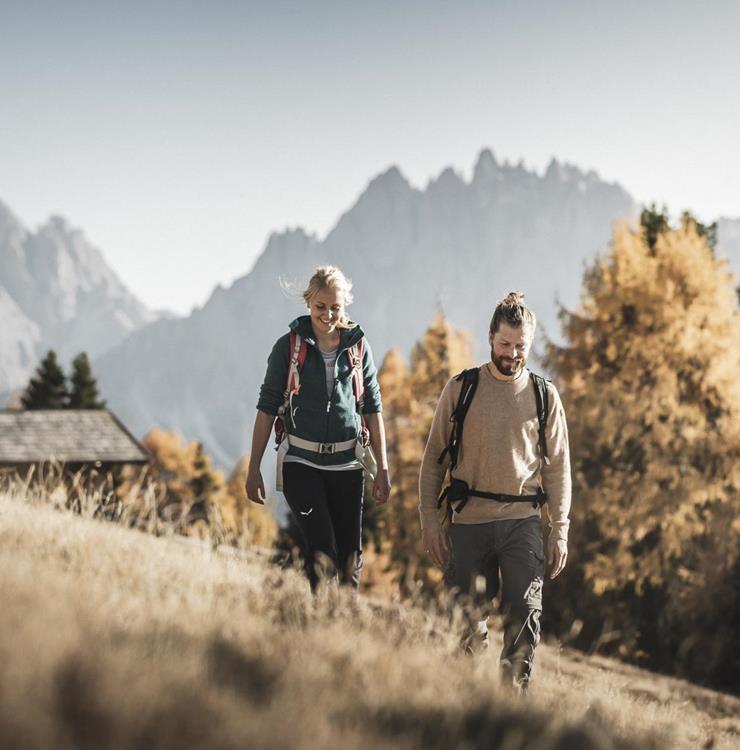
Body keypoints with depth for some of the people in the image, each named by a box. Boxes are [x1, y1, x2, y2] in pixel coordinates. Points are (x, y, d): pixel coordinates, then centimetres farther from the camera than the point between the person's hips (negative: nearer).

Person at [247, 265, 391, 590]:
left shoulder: (358, 346, 7)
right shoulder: (289, 346, 0)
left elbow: (372, 410, 10)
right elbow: (267, 408, 2)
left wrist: (382, 469, 7)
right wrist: (254, 468, 0)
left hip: (346, 464, 3)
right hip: (301, 462, -3)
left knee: (351, 558, 3)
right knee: (323, 551, -16)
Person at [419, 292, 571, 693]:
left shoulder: (543, 395, 8)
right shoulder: (461, 388, 6)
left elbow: (557, 467, 12)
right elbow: (434, 458, 8)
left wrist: (560, 529, 5)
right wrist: (429, 520, 0)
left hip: (523, 520, 0)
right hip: (469, 521, 0)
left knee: (524, 613, -13)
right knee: (469, 620, -1)